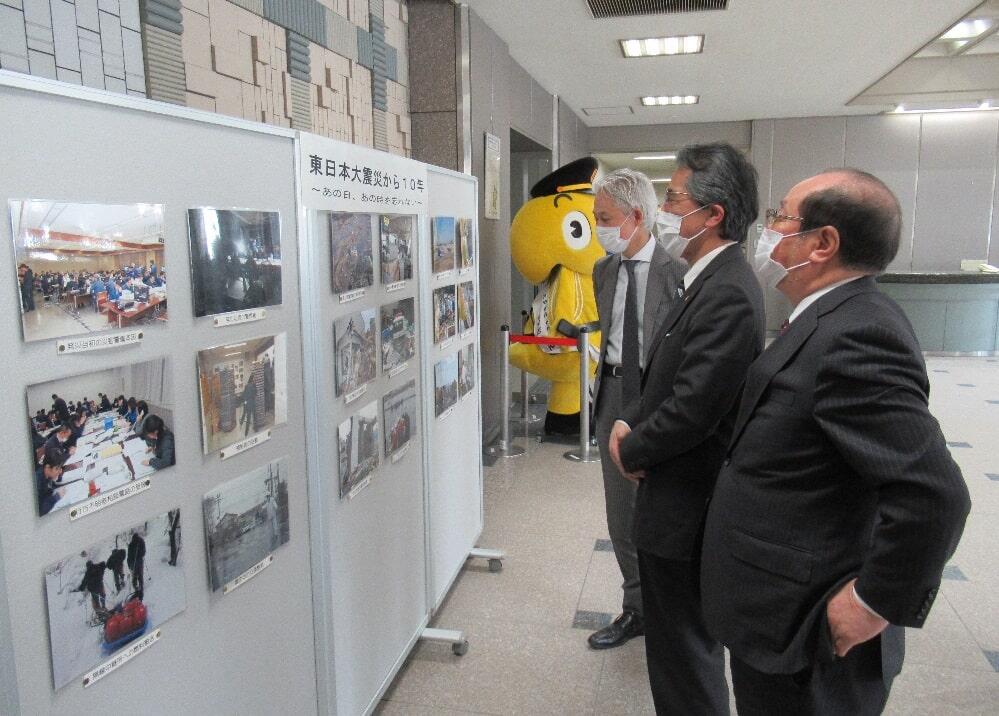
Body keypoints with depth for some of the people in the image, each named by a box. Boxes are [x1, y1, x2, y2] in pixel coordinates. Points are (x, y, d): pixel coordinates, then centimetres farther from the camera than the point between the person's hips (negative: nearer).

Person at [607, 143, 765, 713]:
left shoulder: (728, 294, -25)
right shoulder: (715, 280, 8)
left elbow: (693, 409, -27)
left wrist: (632, 452, -10)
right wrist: (630, 421, -1)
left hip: (684, 508, -10)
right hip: (682, 495, 10)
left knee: (684, 647, 8)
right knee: (679, 633, 25)